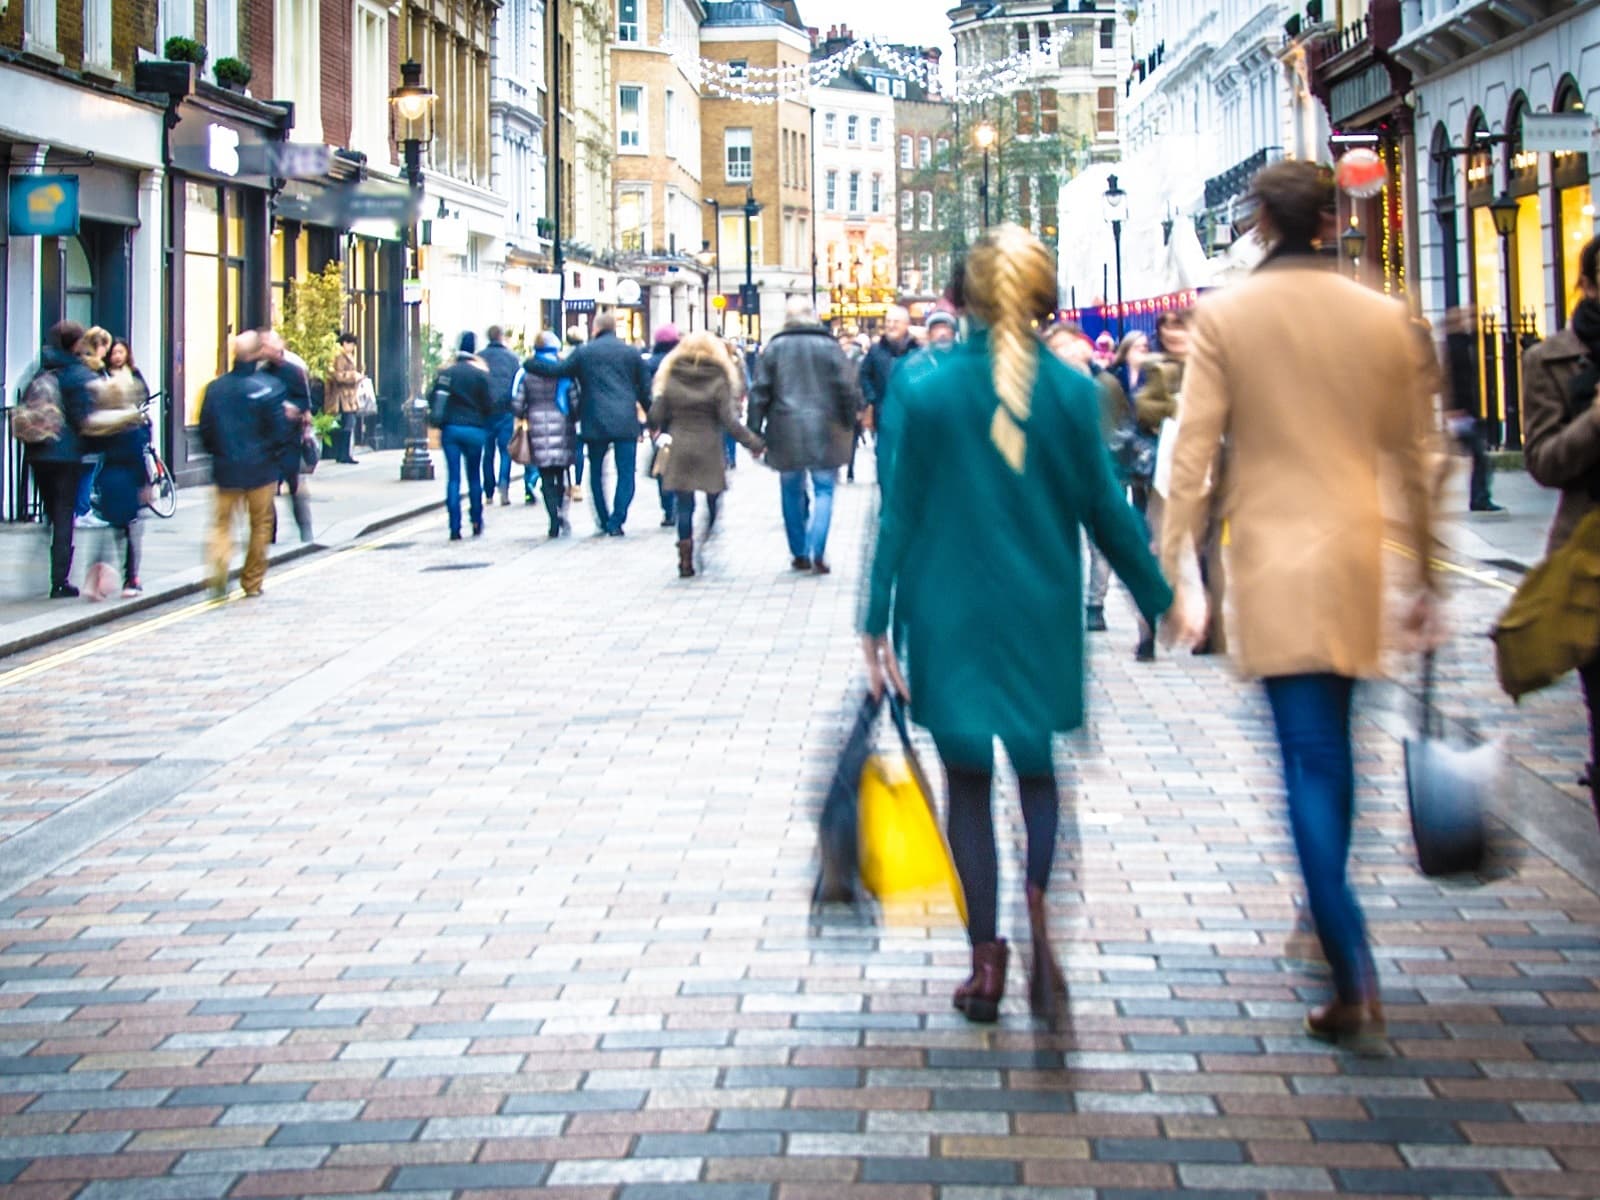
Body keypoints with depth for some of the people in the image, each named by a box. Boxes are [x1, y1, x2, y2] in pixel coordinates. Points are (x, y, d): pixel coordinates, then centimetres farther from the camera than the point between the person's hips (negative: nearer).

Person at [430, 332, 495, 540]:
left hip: (450, 429, 1)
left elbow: (433, 398, 2)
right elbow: (488, 405, -5)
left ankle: (455, 528, -5)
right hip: (474, 429, -1)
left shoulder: (446, 373, 0)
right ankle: (476, 523, 17)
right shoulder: (480, 374, -6)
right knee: (474, 477, 13)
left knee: (453, 478, 1)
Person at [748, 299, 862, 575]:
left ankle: (799, 554, 17)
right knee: (824, 490, 5)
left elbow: (760, 392, 1)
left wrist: (755, 432, 6)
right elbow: (848, 388, -2)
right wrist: (849, 423, 10)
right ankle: (817, 552, -9)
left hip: (786, 431, 1)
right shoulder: (829, 346, -1)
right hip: (824, 431, -1)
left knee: (792, 491, 13)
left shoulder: (775, 348, 2)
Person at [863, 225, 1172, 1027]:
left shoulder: (922, 386, -8)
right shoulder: (1071, 391, -6)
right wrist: (1157, 598, 12)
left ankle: (986, 962, 11)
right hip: (1042, 615, 1)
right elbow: (1104, 508, -1)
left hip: (951, 615, -1)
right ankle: (1039, 903, -14)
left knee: (967, 782, 12)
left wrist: (878, 624, 0)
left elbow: (899, 511, -5)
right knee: (1037, 771, 14)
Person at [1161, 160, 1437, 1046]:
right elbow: (1413, 458, 9)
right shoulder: (1383, 318, 3)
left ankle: (1354, 980, -13)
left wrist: (1174, 575, -4)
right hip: (1357, 555, 3)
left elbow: (1193, 454, -8)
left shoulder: (1224, 317, -5)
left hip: (1273, 561, -3)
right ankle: (1328, 918, 33)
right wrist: (1427, 575, 17)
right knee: (1331, 749, 20)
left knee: (1309, 762, -5)